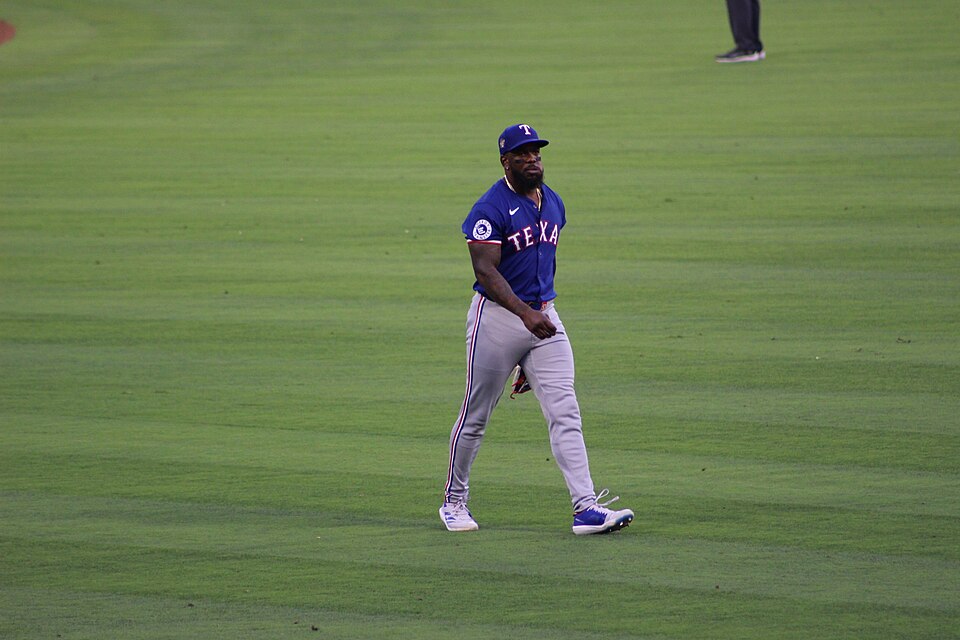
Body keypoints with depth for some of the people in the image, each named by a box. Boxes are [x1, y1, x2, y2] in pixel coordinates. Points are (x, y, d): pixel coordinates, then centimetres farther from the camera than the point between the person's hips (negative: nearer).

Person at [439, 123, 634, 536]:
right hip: (497, 316, -6)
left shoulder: (553, 204, 12)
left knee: (565, 412, -6)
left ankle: (586, 506, -13)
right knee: (475, 416, 6)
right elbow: (485, 271, -20)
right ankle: (454, 500, 22)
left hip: (543, 316, 6)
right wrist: (525, 314, -31)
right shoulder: (490, 209, -12)